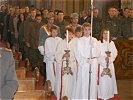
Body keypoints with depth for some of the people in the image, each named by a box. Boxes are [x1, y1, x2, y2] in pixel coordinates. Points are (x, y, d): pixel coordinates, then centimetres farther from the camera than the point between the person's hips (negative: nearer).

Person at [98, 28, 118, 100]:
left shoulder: (112, 43, 11)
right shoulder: (99, 43, -2)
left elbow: (115, 52, 7)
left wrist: (110, 58, -12)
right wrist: (104, 58, -19)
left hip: (110, 64, 4)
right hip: (101, 64, -4)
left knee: (110, 79, 5)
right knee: (102, 80, -6)